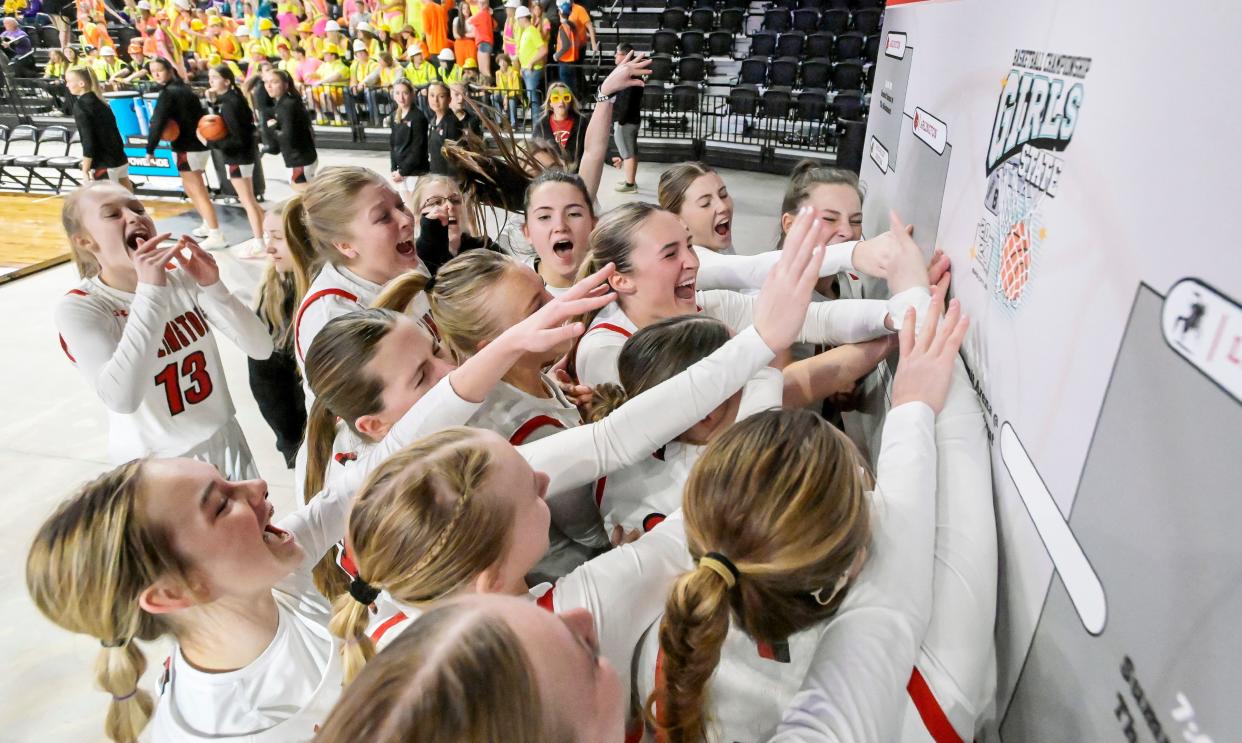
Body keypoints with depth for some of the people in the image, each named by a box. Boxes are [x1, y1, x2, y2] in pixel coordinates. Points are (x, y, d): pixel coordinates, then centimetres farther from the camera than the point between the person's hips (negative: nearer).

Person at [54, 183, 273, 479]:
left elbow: (261, 349, -10)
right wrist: (150, 290, -33)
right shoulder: (79, 307, -16)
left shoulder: (183, 279, -7)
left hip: (224, 442, 4)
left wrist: (212, 286, -23)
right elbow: (122, 399, -33)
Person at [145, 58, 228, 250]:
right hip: (199, 144, 9)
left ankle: (217, 236, -11)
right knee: (190, 187, 22)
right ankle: (209, 224, 28)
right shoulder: (183, 88, 13)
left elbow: (158, 122, -19)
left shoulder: (168, 93, -13)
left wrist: (150, 149, -15)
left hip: (187, 148, -9)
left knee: (198, 192, -8)